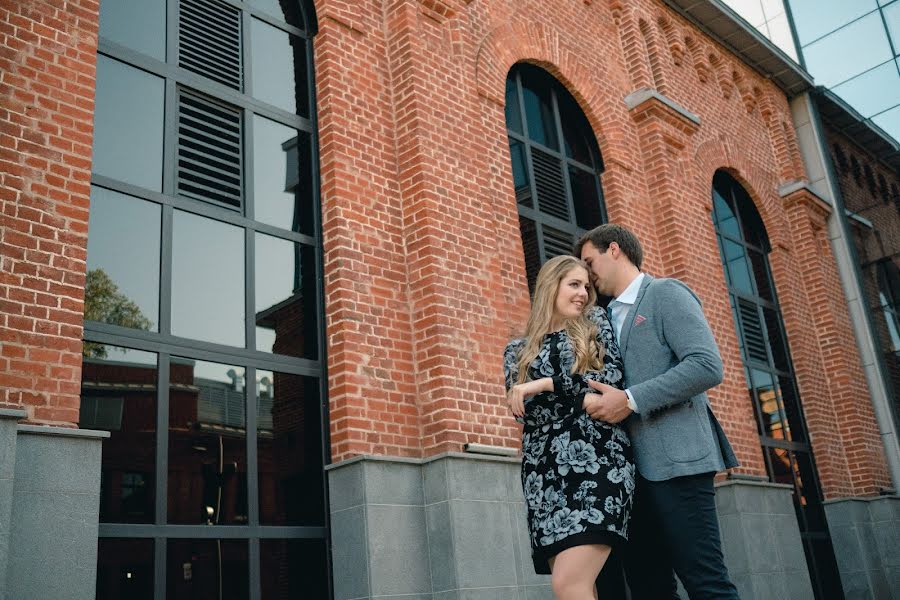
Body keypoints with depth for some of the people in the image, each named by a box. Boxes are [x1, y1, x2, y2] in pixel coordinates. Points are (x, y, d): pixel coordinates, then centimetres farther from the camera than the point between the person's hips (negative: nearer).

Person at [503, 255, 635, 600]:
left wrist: (544, 384, -7)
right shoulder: (518, 350, 17)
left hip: (596, 462, -2)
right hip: (545, 472, 2)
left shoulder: (597, 328, 15)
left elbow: (612, 378, -2)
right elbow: (521, 410, 5)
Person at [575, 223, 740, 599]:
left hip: (674, 459, -8)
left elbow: (707, 366, -16)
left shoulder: (666, 294, -2)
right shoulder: (607, 317, 22)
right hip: (632, 467, 8)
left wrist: (630, 400, -17)